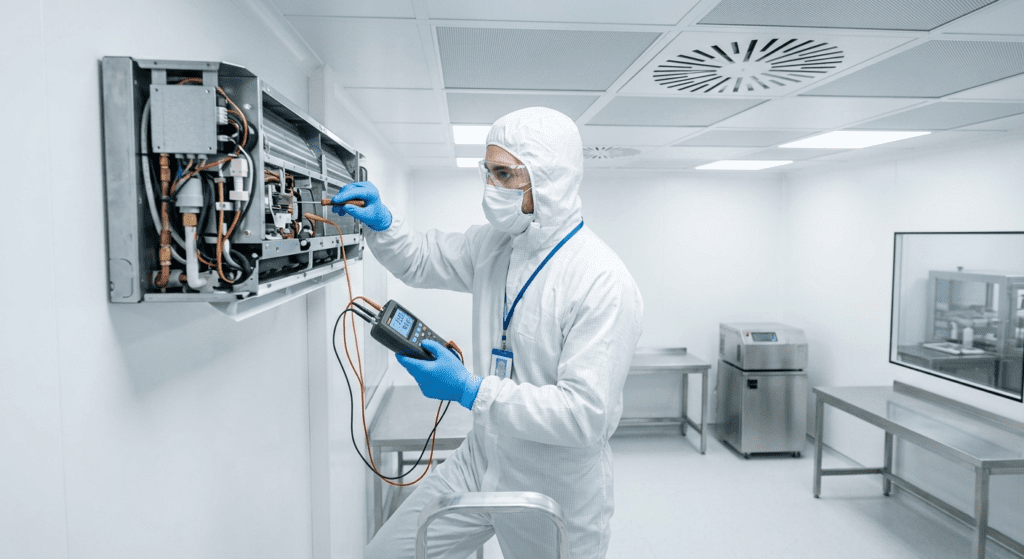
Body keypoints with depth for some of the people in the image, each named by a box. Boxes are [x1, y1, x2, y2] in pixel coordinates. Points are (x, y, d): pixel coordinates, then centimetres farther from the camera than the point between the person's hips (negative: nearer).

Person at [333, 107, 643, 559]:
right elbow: (423, 260, 16)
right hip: (479, 462, 6)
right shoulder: (493, 243, 0)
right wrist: (381, 222, -4)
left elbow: (585, 414, -29)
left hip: (556, 493, -6)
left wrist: (469, 389, -30)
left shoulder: (604, 283, -25)